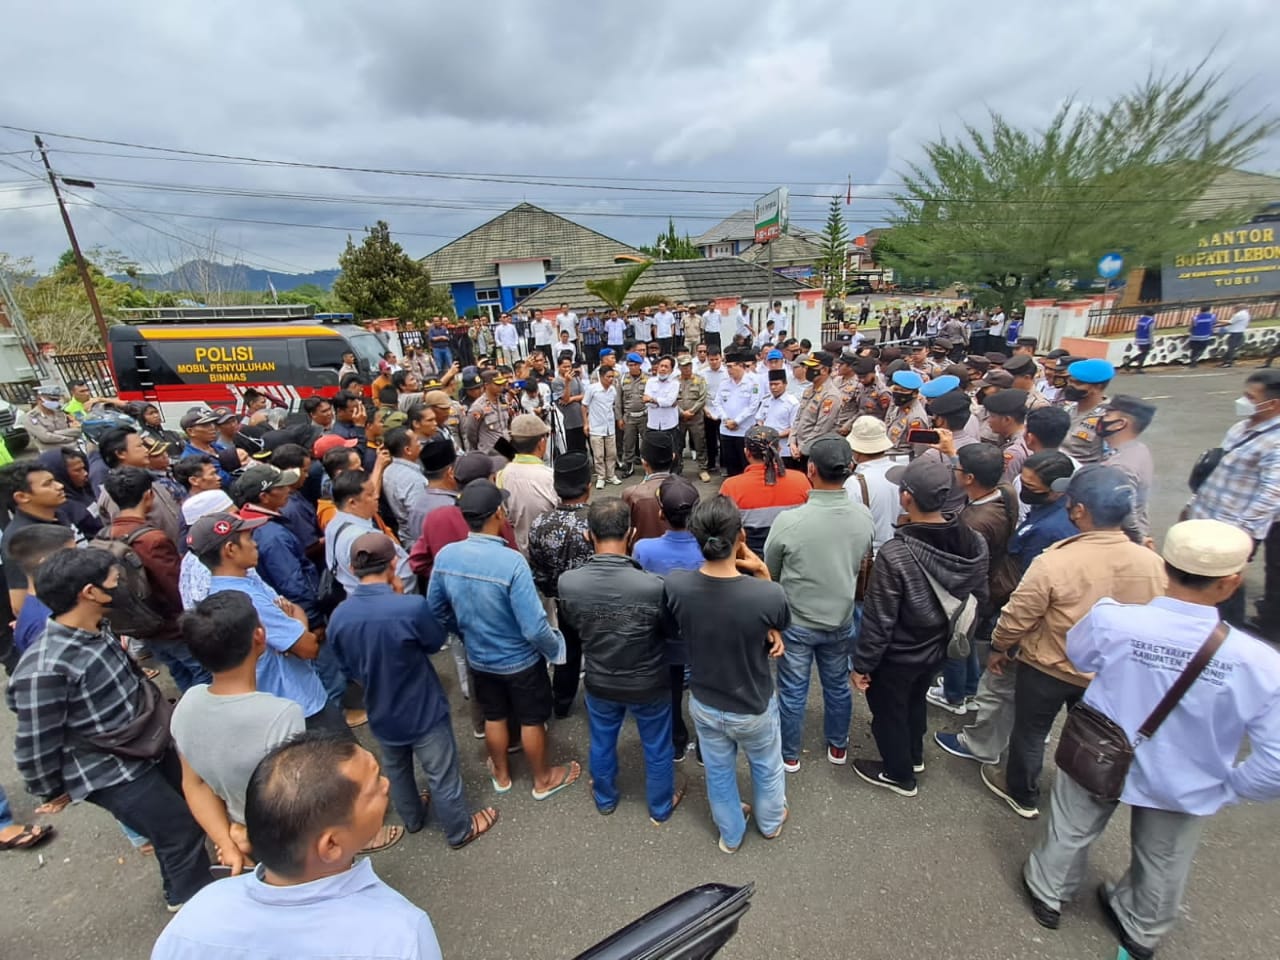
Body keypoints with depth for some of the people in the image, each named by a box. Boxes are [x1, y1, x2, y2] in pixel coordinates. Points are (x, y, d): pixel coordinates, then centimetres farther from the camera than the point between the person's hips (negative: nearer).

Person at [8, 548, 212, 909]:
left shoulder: (99, 631, -5)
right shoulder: (45, 668, -30)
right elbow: (35, 743, -17)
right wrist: (51, 790, -4)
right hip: (110, 772, -8)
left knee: (188, 807, 23)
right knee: (183, 832, 4)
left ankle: (182, 891, 49)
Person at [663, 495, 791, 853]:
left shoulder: (674, 585, -27)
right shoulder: (768, 594, -35)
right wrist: (762, 574, -18)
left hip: (703, 703, 2)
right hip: (754, 707, -1)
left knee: (718, 772, 30)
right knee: (766, 766, 32)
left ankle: (731, 834, 57)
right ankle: (770, 821, 60)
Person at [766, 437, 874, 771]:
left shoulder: (788, 521, -28)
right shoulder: (865, 517, -16)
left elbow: (770, 573, -10)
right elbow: (862, 565, 3)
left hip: (797, 621, -3)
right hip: (842, 620, 4)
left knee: (792, 691, 16)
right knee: (838, 686, 25)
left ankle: (789, 755, 37)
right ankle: (837, 747, 47)